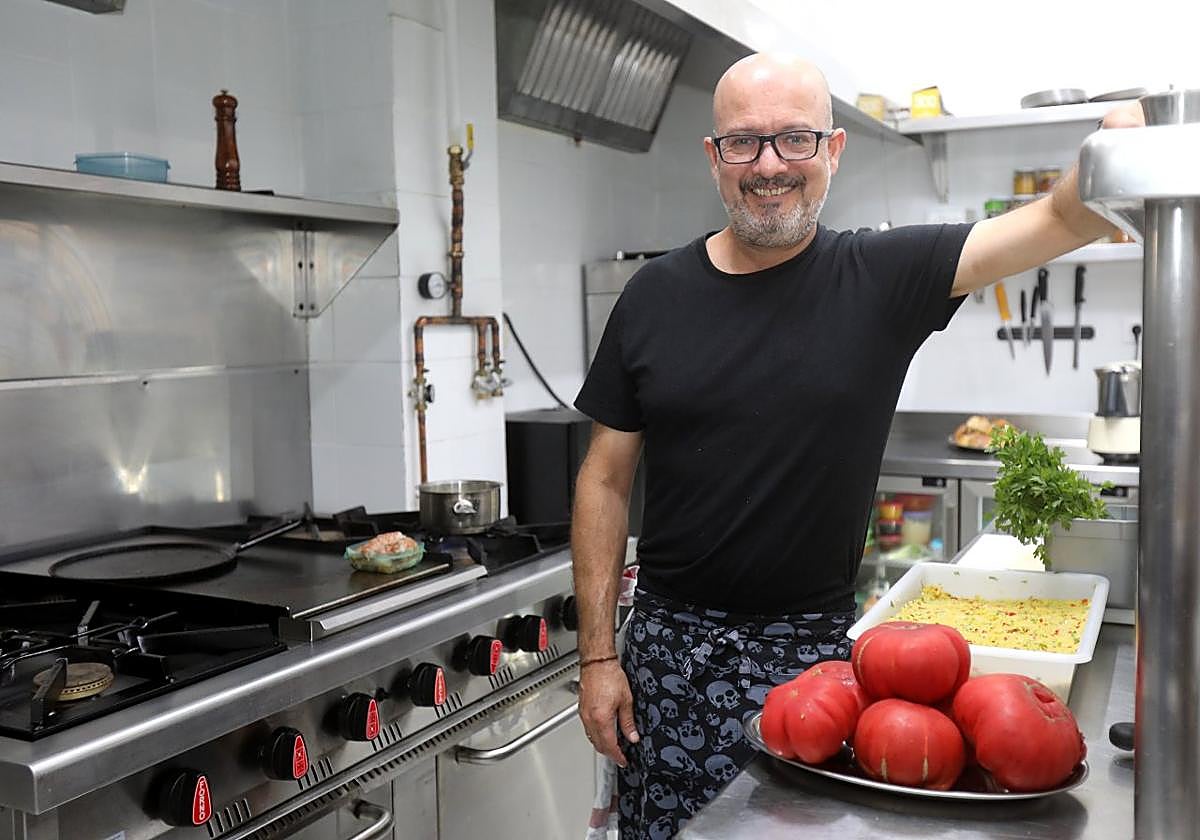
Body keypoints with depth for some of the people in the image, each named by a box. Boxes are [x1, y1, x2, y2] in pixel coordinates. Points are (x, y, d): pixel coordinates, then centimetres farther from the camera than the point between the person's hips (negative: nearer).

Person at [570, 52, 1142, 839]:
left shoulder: (883, 277, -4)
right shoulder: (655, 296, -1)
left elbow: (1064, 220, -15)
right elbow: (605, 480, 1)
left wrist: (1128, 144, -38)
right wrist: (598, 654, -2)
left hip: (814, 649, -1)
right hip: (672, 646, 1)